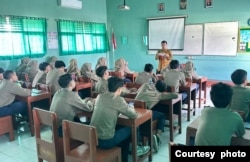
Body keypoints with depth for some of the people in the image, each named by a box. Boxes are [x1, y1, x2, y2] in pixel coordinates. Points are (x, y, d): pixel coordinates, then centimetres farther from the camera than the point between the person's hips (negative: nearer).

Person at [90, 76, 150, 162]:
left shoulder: (99, 96, 4)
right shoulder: (118, 100, -13)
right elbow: (134, 115, -4)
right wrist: (130, 106, 15)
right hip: (106, 141, -6)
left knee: (119, 128, 27)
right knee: (129, 129, 18)